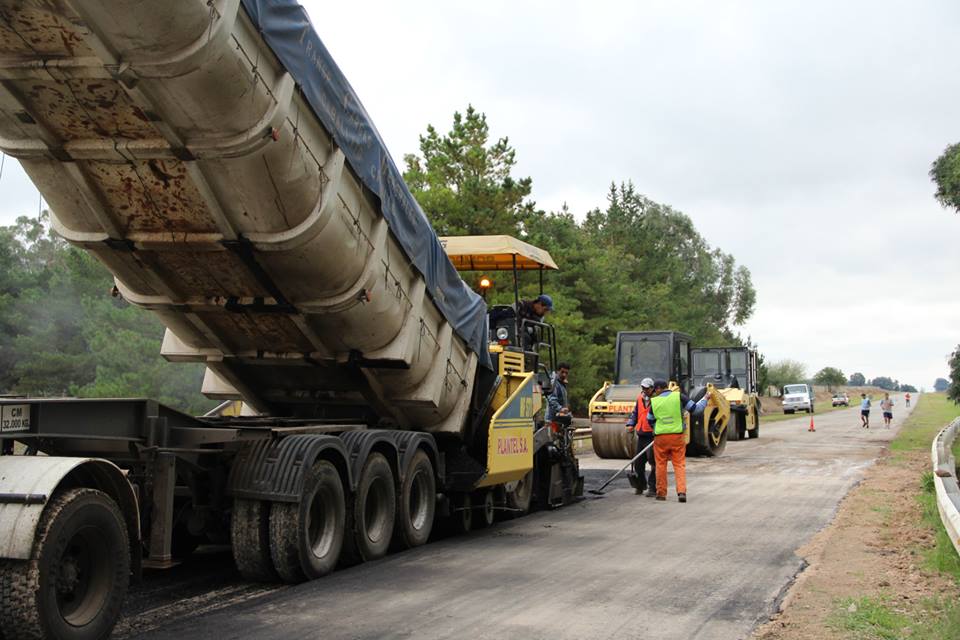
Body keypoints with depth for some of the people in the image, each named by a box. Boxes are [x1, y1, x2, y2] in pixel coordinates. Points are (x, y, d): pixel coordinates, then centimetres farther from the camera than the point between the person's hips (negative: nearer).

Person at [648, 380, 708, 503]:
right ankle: (682, 491, -7)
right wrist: (705, 399, 17)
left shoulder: (654, 402, 0)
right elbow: (696, 409, -1)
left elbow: (650, 421, 11)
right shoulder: (679, 397, -4)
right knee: (679, 464, 6)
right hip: (677, 437, 0)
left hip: (660, 437, 0)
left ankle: (661, 493, 16)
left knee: (661, 465, 11)